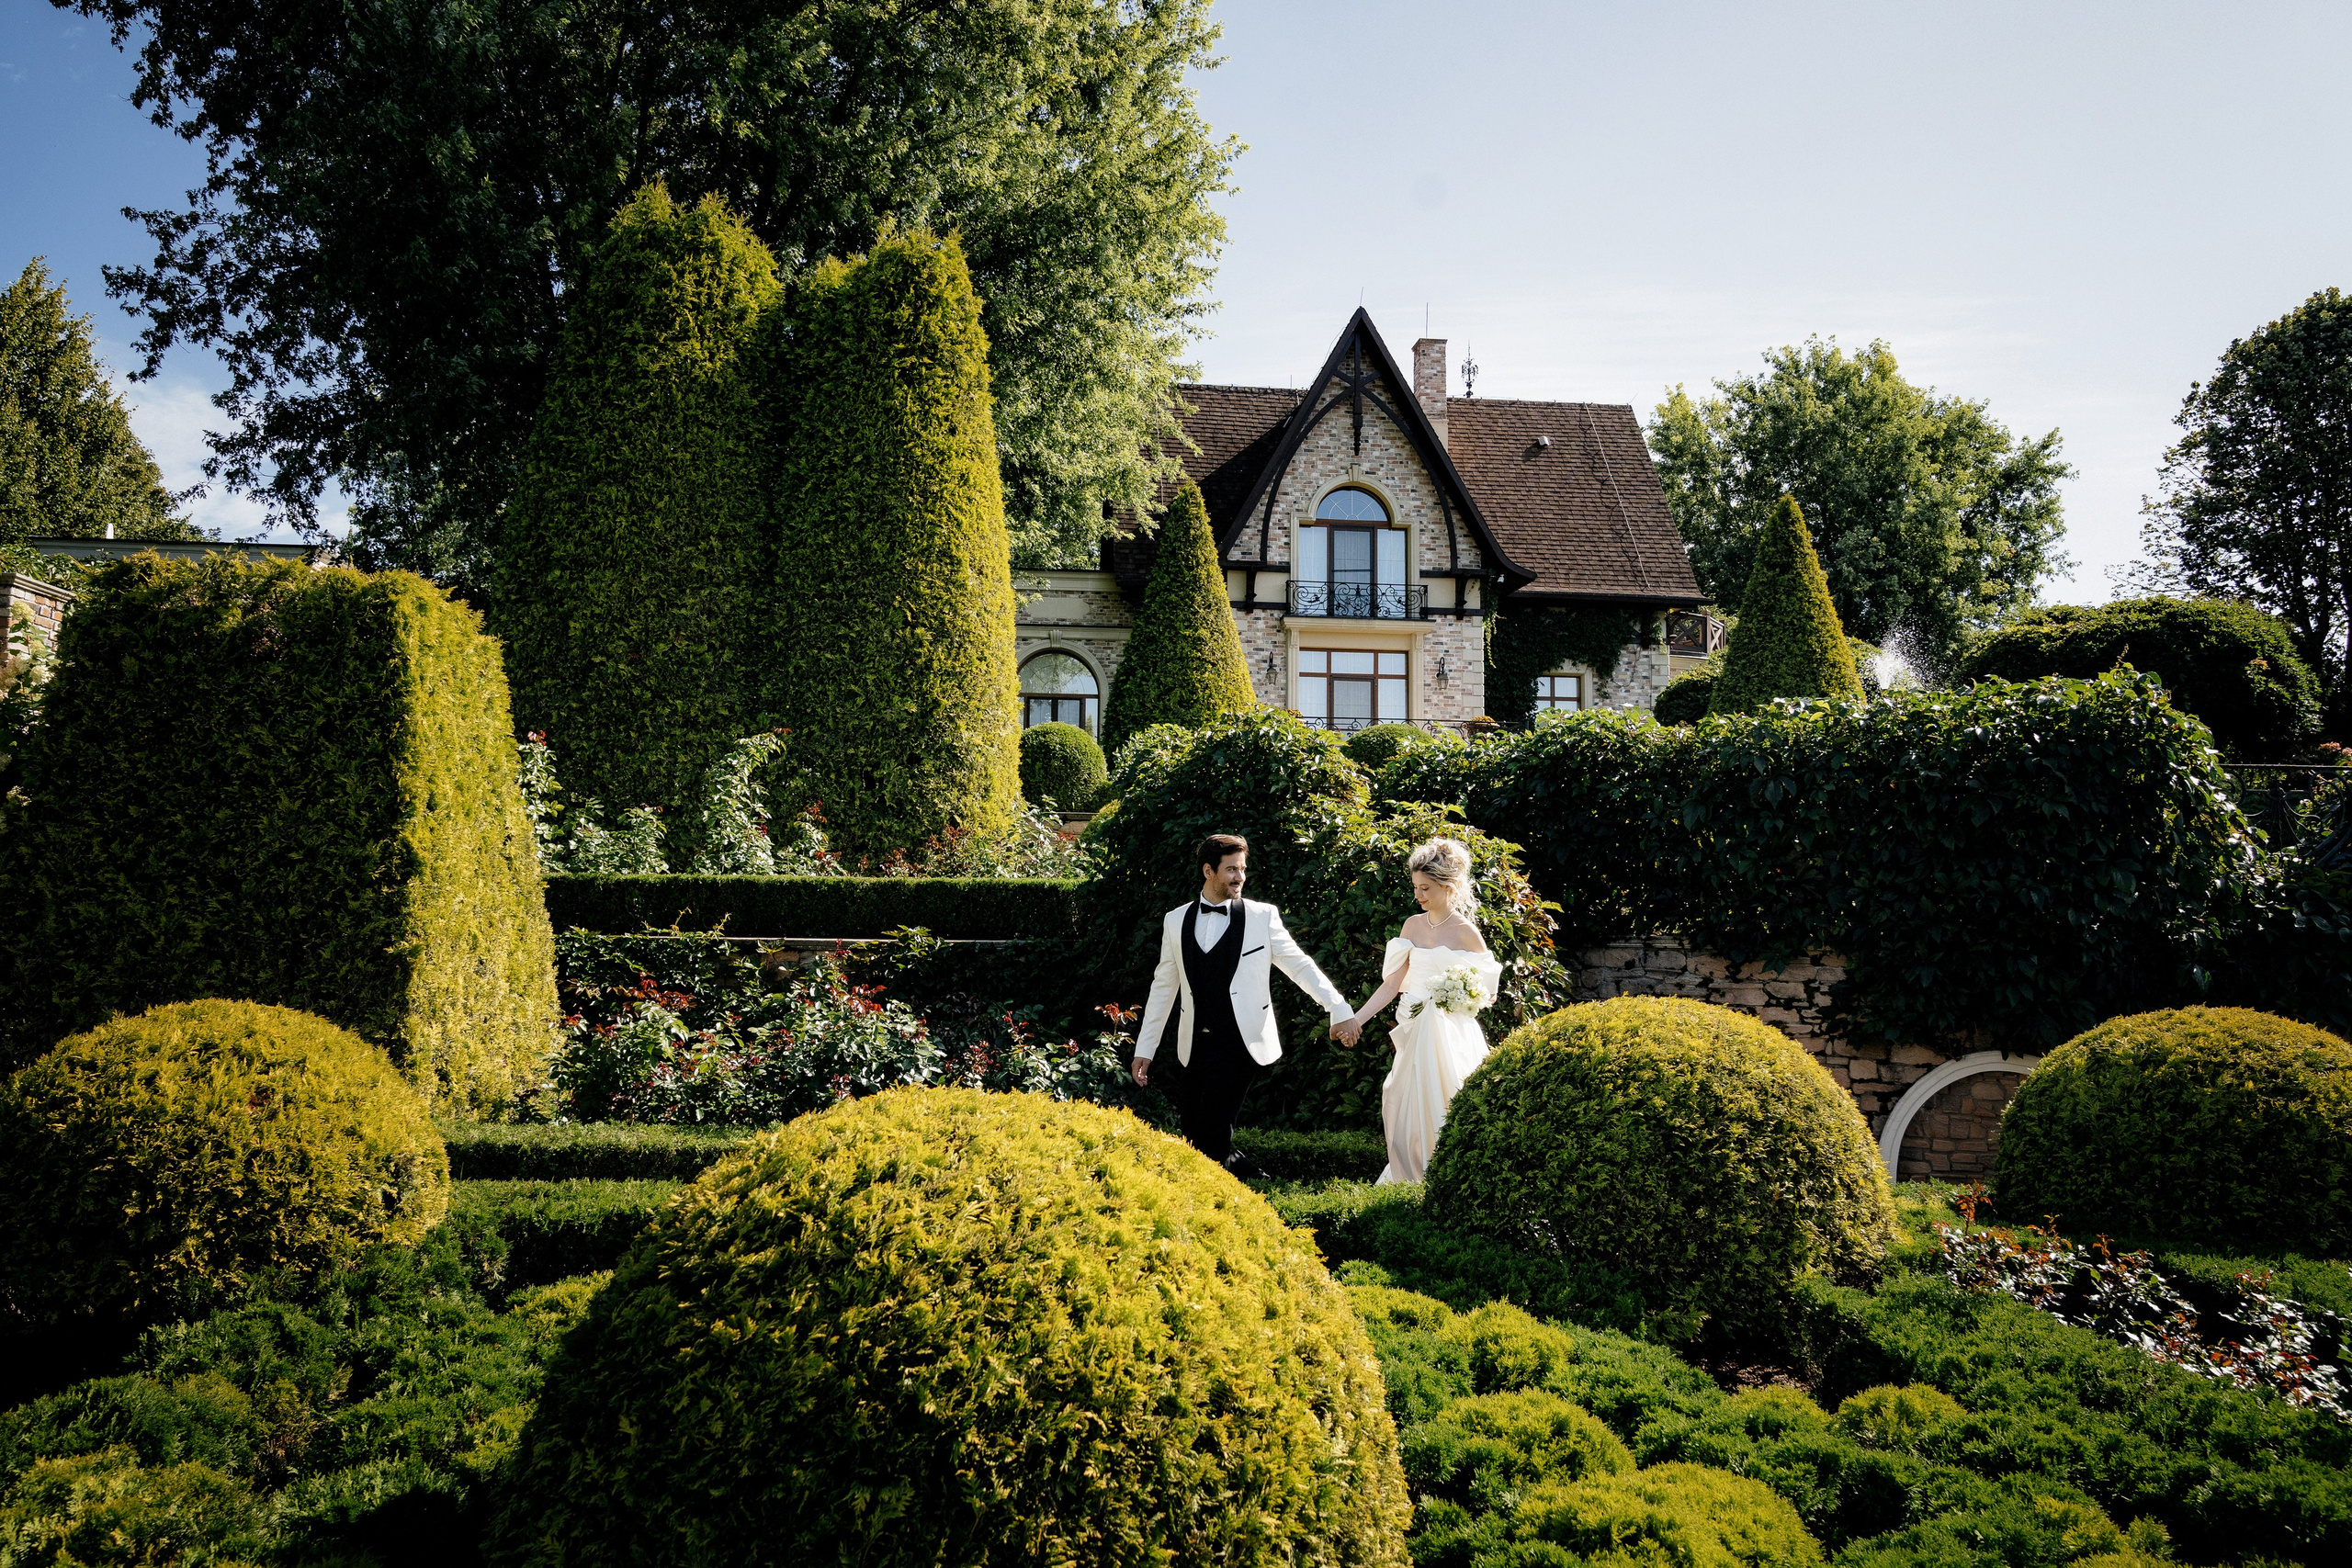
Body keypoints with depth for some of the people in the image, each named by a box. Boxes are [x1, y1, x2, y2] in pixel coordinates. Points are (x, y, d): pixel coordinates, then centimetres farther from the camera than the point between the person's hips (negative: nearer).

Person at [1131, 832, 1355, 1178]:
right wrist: (1144, 1049, 12)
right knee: (1192, 1134, 5)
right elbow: (1163, 987, 13)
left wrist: (1338, 1009, -5)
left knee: (1212, 1133, -12)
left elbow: (1300, 965, 3)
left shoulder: (1263, 916, 0)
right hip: (1194, 1045, 4)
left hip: (1239, 1044, -4)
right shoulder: (1176, 922, 8)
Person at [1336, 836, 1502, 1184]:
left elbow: (1485, 992, 0)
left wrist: (1458, 1001, -18)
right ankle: (1410, 1182, 17)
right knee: (1403, 1112, 4)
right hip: (1416, 1035, 5)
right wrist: (1356, 1020, 2)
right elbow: (1393, 983, 7)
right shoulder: (1413, 925, 7)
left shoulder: (1465, 932, -7)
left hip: (1451, 1038, -5)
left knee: (1442, 1112, -3)